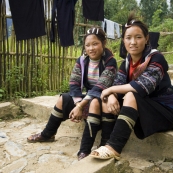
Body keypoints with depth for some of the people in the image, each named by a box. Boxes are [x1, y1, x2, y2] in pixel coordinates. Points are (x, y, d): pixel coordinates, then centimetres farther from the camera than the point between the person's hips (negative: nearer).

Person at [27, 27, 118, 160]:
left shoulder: (110, 62, -19)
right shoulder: (82, 60, -1)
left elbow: (99, 88, -27)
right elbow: (74, 84, -8)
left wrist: (80, 106, -31)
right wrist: (78, 104, -25)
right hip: (88, 98, 7)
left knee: (95, 103, -37)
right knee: (63, 99, -3)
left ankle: (85, 149, -35)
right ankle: (47, 134, 15)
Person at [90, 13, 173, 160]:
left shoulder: (156, 58, -17)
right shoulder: (127, 62, 4)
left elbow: (143, 86, -31)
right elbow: (117, 84, -5)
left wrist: (110, 89, -22)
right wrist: (112, 96, -30)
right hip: (142, 109, 7)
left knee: (131, 96, -32)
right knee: (107, 100, -5)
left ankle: (114, 148, -34)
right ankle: (109, 143, -10)